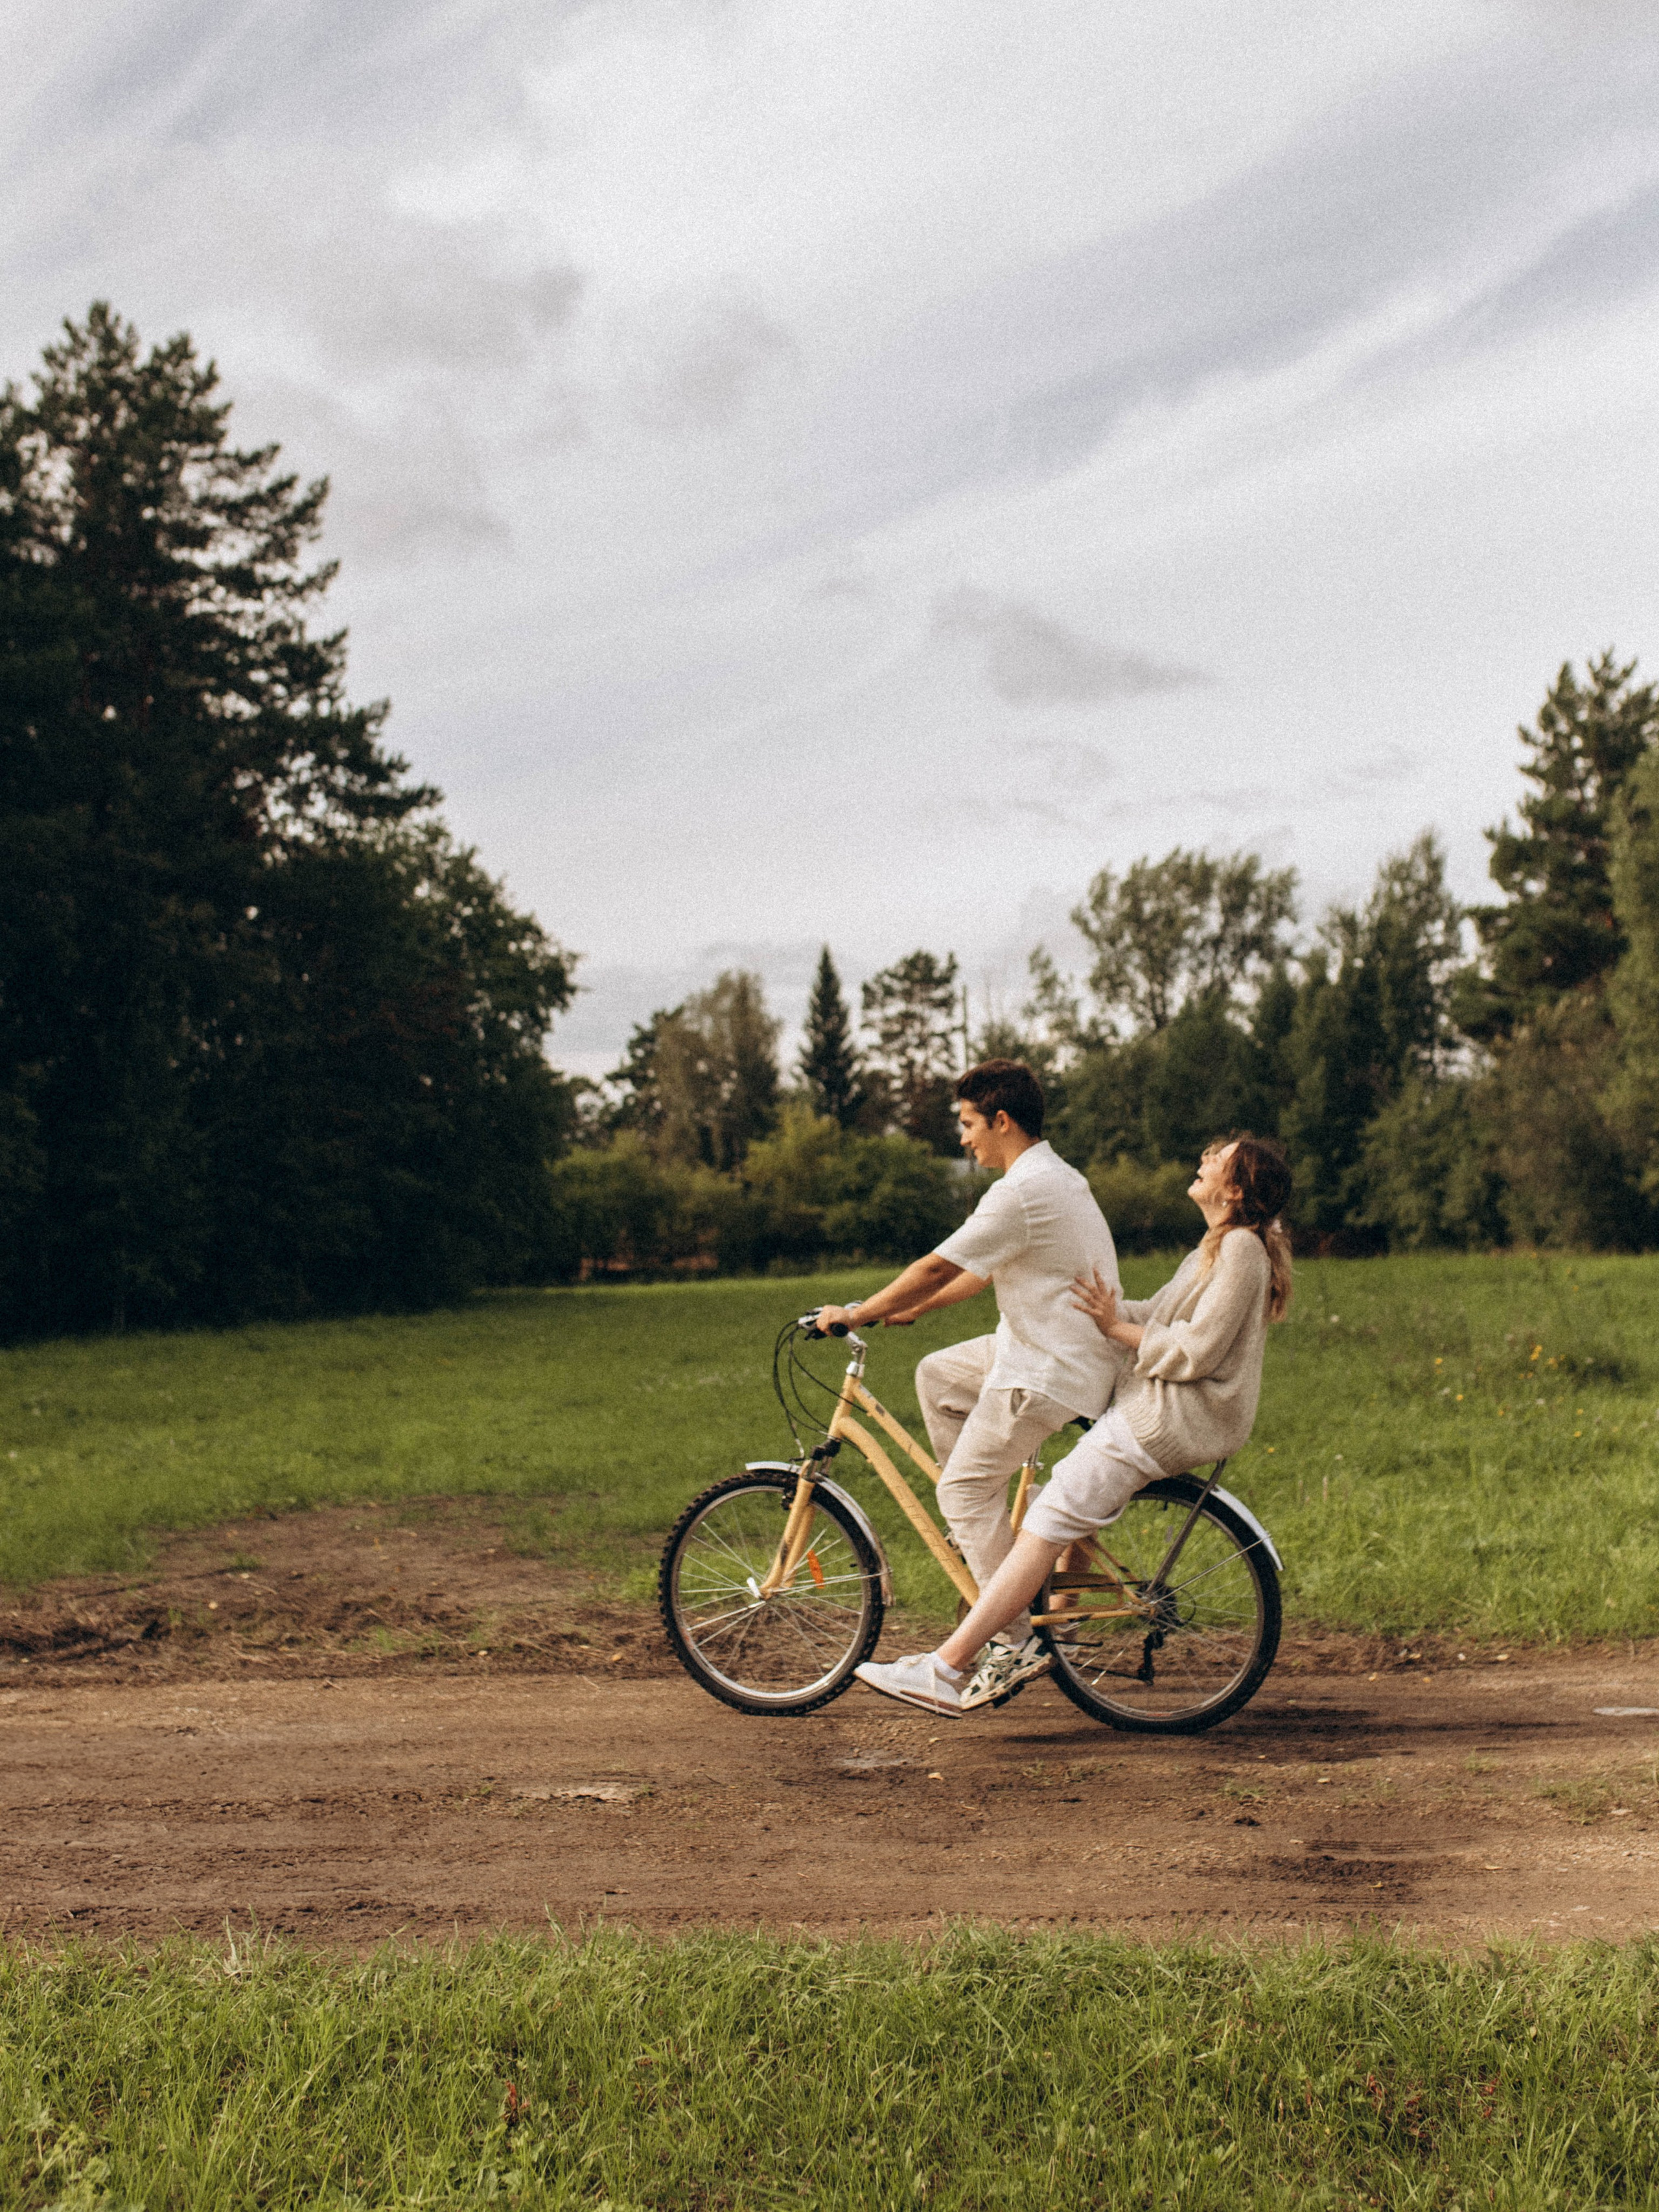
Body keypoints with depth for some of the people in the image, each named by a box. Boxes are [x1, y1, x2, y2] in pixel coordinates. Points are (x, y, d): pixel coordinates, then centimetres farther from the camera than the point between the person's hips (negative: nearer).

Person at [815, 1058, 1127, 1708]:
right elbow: (981, 1270, 20)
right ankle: (986, 1530, 20)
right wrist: (910, 1309, 18)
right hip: (1044, 1341, 10)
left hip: (1049, 1368, -10)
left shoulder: (1022, 1192, -20)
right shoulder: (1054, 1176, 14)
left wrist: (858, 1313, -9)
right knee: (936, 1375, 19)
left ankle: (1015, 1642, -2)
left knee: (965, 1488, -5)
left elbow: (937, 1268, -19)